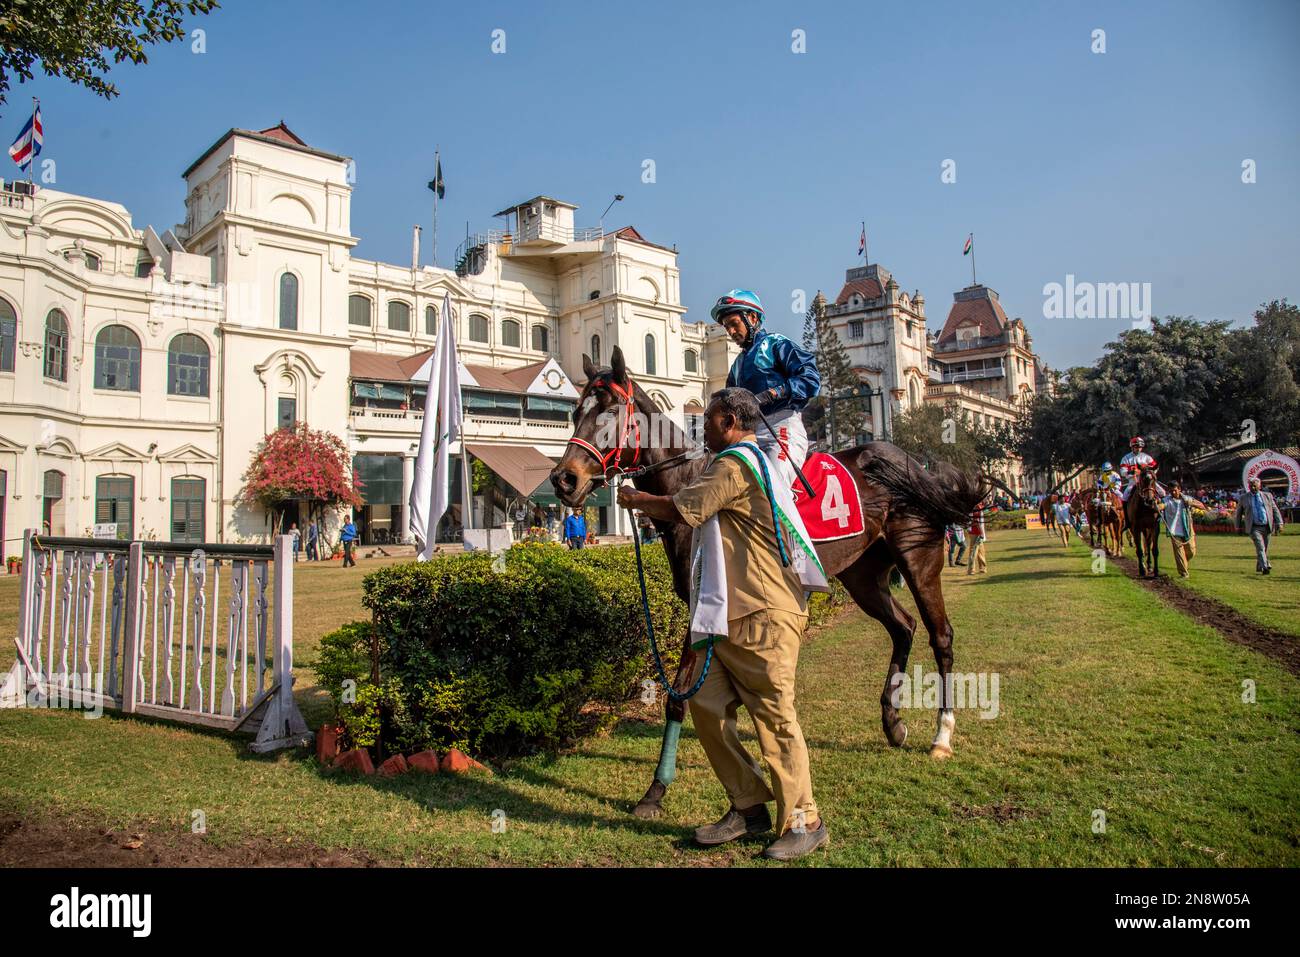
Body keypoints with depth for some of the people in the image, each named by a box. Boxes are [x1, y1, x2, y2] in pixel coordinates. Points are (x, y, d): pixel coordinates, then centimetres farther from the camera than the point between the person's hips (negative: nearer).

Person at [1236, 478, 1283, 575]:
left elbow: (1275, 510, 7)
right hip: (1254, 528, -2)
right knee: (1260, 547, -17)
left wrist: (1279, 523, -3)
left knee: (1264, 548, 11)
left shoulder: (1267, 495, 7)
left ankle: (1259, 567, 27)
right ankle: (1264, 567, -23)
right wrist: (1239, 527, 15)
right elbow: (1239, 513, 14)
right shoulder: (1243, 498, 4)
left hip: (1267, 527, 3)